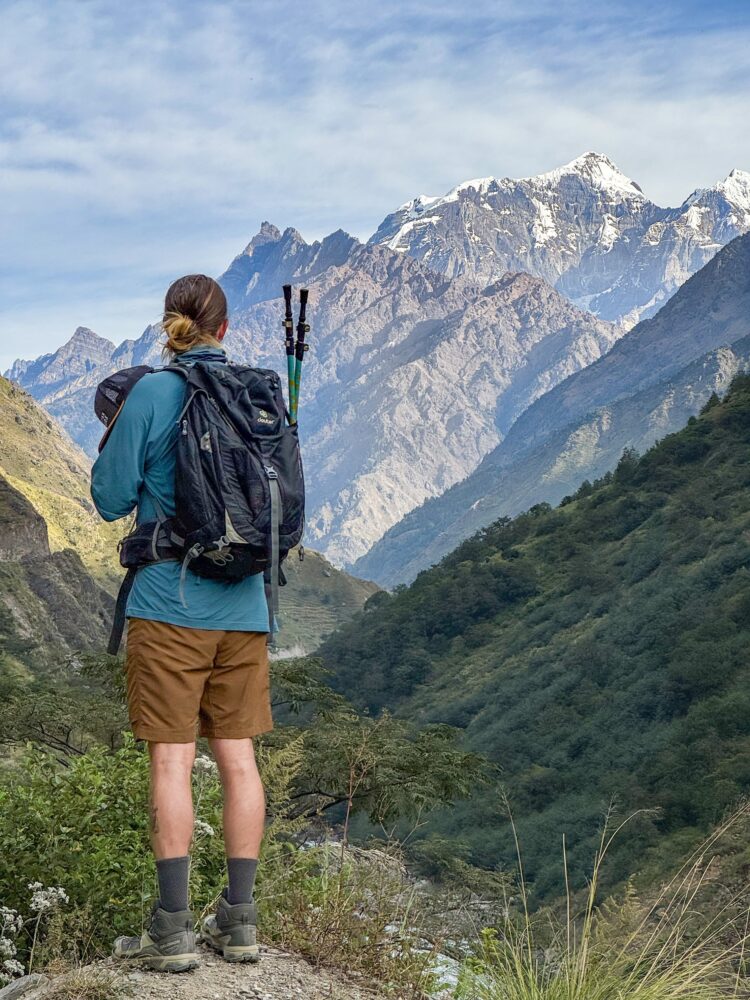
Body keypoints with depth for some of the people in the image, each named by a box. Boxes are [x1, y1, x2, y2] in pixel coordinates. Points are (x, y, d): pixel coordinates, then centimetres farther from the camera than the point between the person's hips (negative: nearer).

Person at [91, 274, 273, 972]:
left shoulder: (151, 393, -8)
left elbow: (111, 497, -4)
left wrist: (115, 435, 11)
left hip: (169, 606, -4)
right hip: (243, 607, 4)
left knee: (172, 759, -1)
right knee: (238, 757, 8)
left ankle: (173, 929, 2)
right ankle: (239, 920, 13)